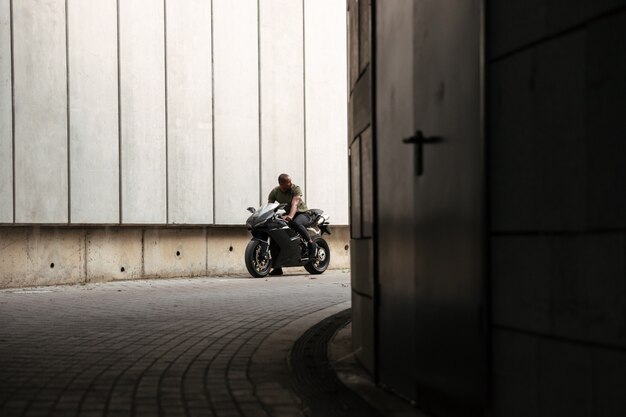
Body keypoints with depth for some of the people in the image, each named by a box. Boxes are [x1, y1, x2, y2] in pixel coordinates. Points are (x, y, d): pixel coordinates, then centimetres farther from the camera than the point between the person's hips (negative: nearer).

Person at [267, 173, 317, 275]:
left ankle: (311, 243, -20)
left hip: (301, 213, -5)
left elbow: (294, 203, -30)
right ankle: (277, 267, -2)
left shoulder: (296, 189, -15)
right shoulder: (274, 192, -2)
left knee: (295, 223, -41)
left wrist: (290, 216, -48)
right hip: (286, 215, 5)